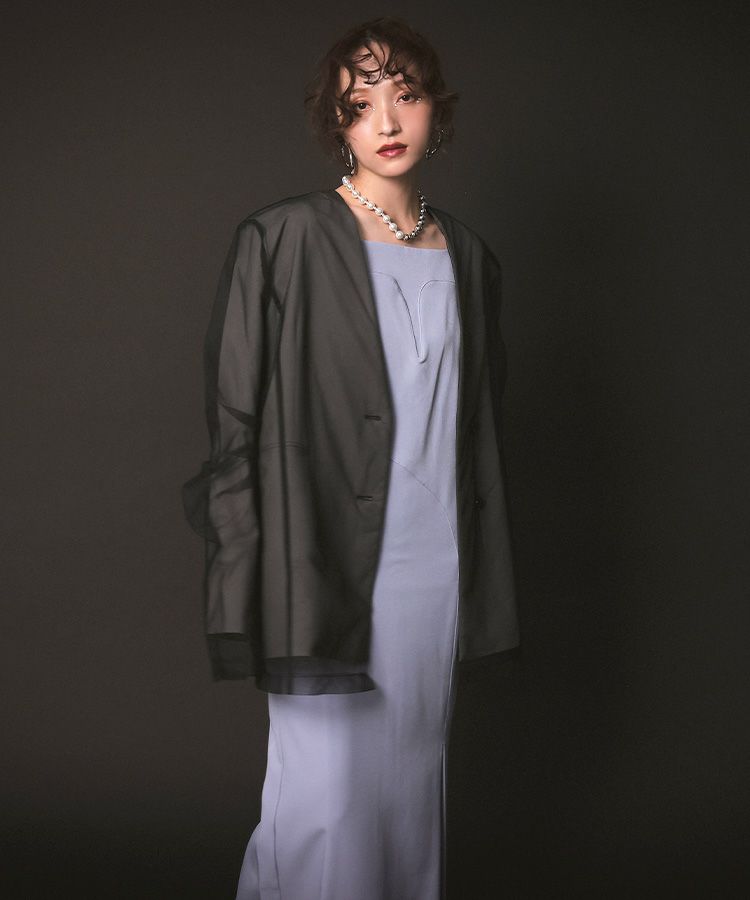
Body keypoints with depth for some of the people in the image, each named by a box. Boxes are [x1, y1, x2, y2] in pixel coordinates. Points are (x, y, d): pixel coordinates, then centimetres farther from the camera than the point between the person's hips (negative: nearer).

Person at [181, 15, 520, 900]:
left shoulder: (466, 256, 11)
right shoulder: (284, 239, -5)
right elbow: (237, 422, -6)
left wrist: (485, 579, 15)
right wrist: (247, 586, -11)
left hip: (436, 563, 5)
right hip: (328, 563, -5)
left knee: (410, 787, 12)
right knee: (325, 802, -4)